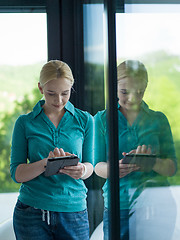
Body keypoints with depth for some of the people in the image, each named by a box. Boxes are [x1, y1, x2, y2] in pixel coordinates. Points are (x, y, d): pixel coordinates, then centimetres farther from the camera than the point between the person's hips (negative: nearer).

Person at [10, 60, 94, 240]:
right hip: (31, 212, -1)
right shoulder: (25, 123, 2)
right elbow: (17, 174, -2)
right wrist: (46, 163, -20)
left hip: (73, 211, 1)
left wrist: (81, 170, -18)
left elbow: (90, 165, 6)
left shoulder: (84, 120, 5)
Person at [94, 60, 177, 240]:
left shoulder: (158, 119, 7)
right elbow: (97, 166, 1)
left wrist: (150, 161, -19)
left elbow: (172, 168, 3)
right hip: (117, 203, 0)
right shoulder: (102, 119, 6)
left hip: (154, 201, 0)